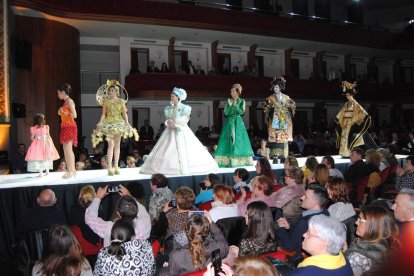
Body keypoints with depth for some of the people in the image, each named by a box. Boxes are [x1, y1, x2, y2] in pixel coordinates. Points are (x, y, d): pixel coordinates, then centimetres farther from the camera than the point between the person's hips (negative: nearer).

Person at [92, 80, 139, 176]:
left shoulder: (121, 101, 6)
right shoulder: (105, 101, 5)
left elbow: (124, 113, 4)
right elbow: (103, 114, 3)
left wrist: (127, 122, -9)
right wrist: (100, 122, -11)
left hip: (119, 123, 2)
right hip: (109, 123, -2)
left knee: (117, 144, 5)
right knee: (111, 144, -12)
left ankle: (116, 166, 11)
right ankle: (110, 167, -12)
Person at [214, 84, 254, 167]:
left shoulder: (241, 101, 3)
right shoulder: (228, 101, 7)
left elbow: (242, 112, -8)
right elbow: (226, 113, 1)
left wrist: (235, 105, -13)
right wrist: (230, 105, -12)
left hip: (238, 122, -1)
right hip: (229, 122, 1)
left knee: (238, 140, -3)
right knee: (228, 139, -3)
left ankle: (239, 161, 4)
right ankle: (228, 161, -2)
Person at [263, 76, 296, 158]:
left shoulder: (286, 98, 10)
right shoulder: (270, 98, 7)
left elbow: (293, 106, 14)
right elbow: (266, 109, 5)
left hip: (284, 121, 2)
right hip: (274, 122, -2)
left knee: (284, 139, -2)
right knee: (275, 138, -10)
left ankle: (284, 156, 2)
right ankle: (275, 156, -8)